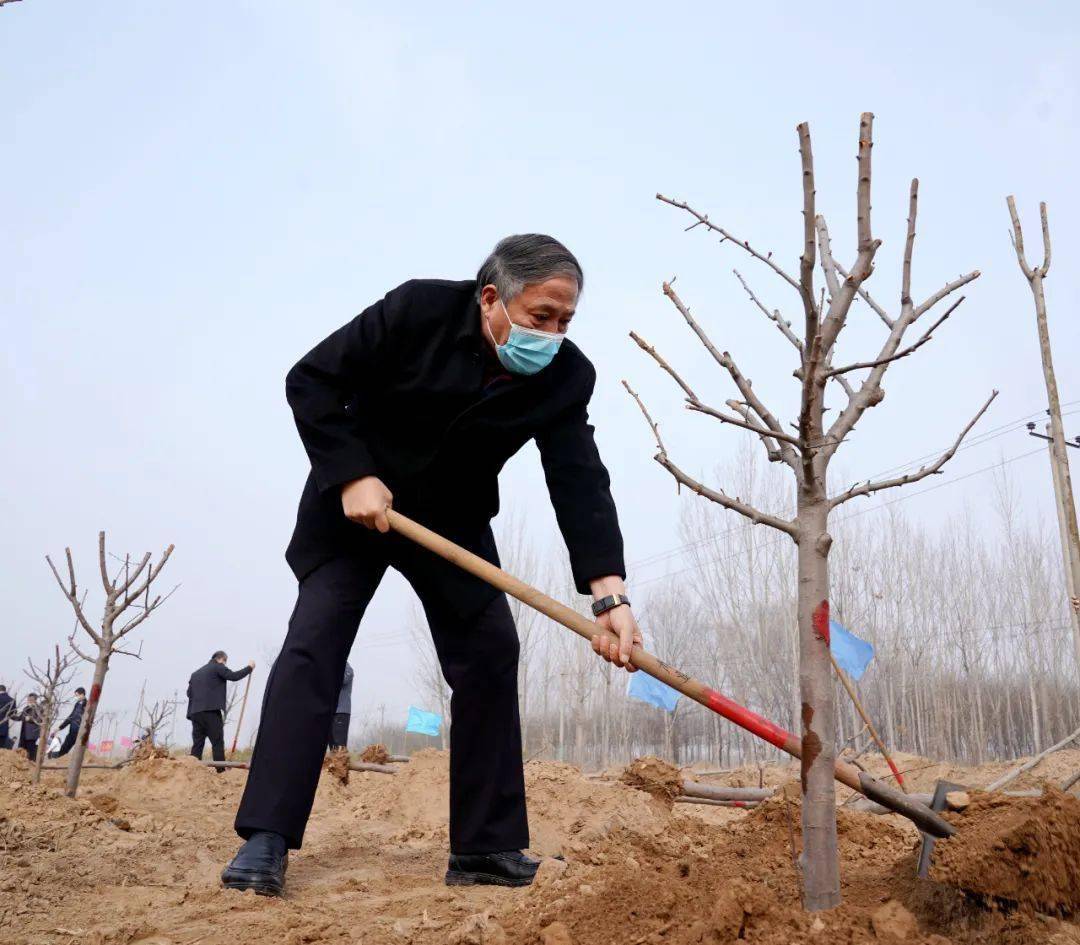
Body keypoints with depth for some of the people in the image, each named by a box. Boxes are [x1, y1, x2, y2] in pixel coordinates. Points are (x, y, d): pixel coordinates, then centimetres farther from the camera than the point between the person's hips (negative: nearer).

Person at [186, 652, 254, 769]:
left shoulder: (195, 673, 23)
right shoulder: (218, 667, 2)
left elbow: (189, 692, 20)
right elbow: (233, 676, -7)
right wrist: (249, 667, 4)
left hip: (195, 712, 7)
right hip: (211, 712, -7)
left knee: (197, 744, 6)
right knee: (217, 743, -5)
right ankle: (221, 771, -9)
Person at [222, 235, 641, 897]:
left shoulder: (565, 376, -16)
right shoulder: (419, 310, -22)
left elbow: (581, 481, -23)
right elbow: (311, 381, -16)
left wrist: (609, 593, -35)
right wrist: (351, 476, -25)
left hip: (454, 521, 3)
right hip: (355, 501, -2)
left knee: (491, 651, -6)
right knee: (314, 643, -12)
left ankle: (486, 850, 3)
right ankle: (265, 841, -6)